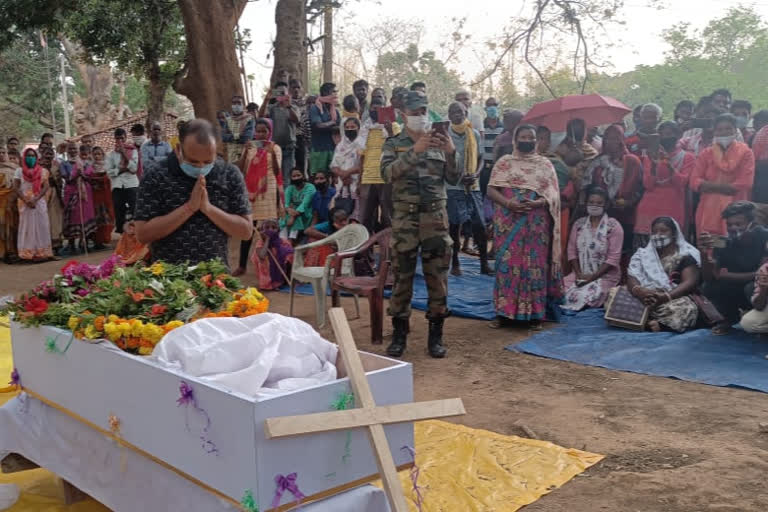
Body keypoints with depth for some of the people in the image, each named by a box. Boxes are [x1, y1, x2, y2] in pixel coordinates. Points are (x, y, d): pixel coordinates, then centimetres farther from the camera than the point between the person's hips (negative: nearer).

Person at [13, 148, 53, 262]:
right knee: (28, 226, -1)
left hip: (39, 202, 1)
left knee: (41, 226, -2)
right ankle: (29, 253, -2)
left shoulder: (42, 171, 7)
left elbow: (46, 187, -2)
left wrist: (35, 199, -14)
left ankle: (41, 252, 0)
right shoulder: (19, 171, 5)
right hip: (25, 203, -1)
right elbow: (16, 188, -1)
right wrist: (27, 201, -14)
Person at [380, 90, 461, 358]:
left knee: (437, 276, 3)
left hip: (436, 217, 2)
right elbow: (387, 173, -14)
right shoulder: (393, 144, 5)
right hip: (404, 217, -2)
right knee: (402, 276, 2)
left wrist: (451, 153, -12)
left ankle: (436, 335, 13)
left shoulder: (439, 142, 11)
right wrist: (414, 151, -24)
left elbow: (454, 179, 5)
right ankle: (399, 334, 12)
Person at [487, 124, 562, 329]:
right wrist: (507, 203, -17)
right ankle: (504, 312, 5)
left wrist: (537, 203, -16)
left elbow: (553, 194, 4)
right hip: (508, 222, -1)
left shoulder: (545, 164, 10)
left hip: (536, 223, 1)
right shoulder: (504, 162, 7)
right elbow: (491, 190, 0)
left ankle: (534, 314, 6)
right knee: (507, 263, -2)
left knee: (535, 264, 0)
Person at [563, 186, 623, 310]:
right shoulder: (578, 224, 8)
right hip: (580, 275, 4)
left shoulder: (614, 226, -7)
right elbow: (572, 251, 6)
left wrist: (592, 277, -16)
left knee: (585, 298, -29)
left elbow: (613, 258, -11)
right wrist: (578, 274, -9)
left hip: (605, 276, -4)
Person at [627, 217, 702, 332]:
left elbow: (690, 282, -8)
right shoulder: (642, 254, 15)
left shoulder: (685, 256, 6)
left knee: (687, 308, -36)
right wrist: (639, 291, -23)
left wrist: (665, 297, -25)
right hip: (643, 299, 3)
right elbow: (632, 278, 3)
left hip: (674, 299, -3)